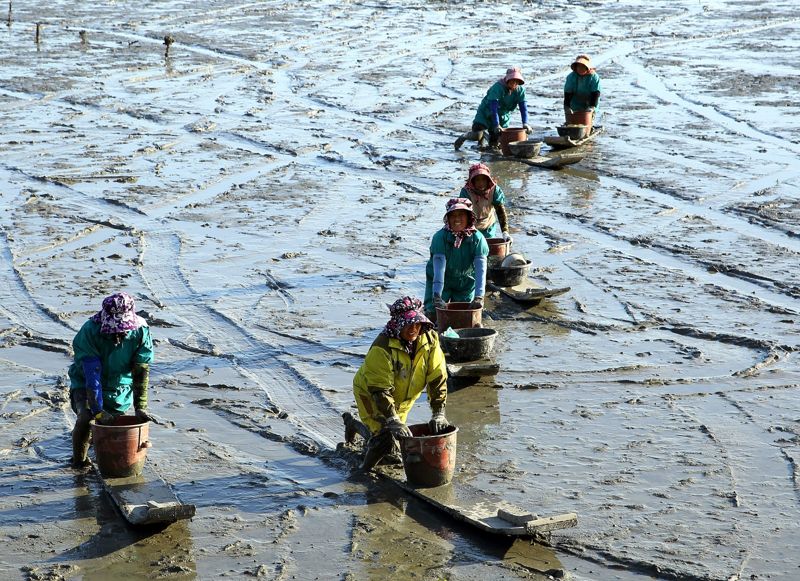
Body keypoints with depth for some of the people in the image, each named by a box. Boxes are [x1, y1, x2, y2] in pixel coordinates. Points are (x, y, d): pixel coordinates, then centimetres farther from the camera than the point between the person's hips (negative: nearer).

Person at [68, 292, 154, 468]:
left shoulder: (141, 332, -22)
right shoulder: (90, 331, -31)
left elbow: (141, 371, -18)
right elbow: (92, 374, -33)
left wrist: (140, 406, -22)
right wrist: (98, 410, -35)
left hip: (120, 386, 3)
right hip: (86, 384, -3)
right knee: (85, 417, -26)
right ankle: (79, 460, -2)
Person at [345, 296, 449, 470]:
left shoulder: (430, 340, -18)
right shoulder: (382, 347, -34)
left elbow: (438, 378, -16)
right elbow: (380, 389, -34)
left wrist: (438, 414, -23)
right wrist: (393, 421, -41)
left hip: (403, 398, 6)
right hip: (370, 393, -6)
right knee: (385, 437, -18)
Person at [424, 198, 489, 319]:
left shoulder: (477, 239, -21)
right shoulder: (440, 237, -23)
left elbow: (481, 270, -28)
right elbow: (439, 268, -31)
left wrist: (479, 297, -39)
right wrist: (437, 296, -40)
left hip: (466, 284, 1)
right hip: (439, 282, -1)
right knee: (433, 314, -6)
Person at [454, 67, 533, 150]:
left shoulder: (520, 90, -13)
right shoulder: (497, 88, -28)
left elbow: (523, 107, -17)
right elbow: (493, 107, -34)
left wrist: (525, 123, -33)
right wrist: (496, 125, -42)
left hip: (503, 117, 5)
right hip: (486, 114, -5)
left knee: (494, 144, 6)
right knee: (477, 136, -24)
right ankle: (465, 136, 12)